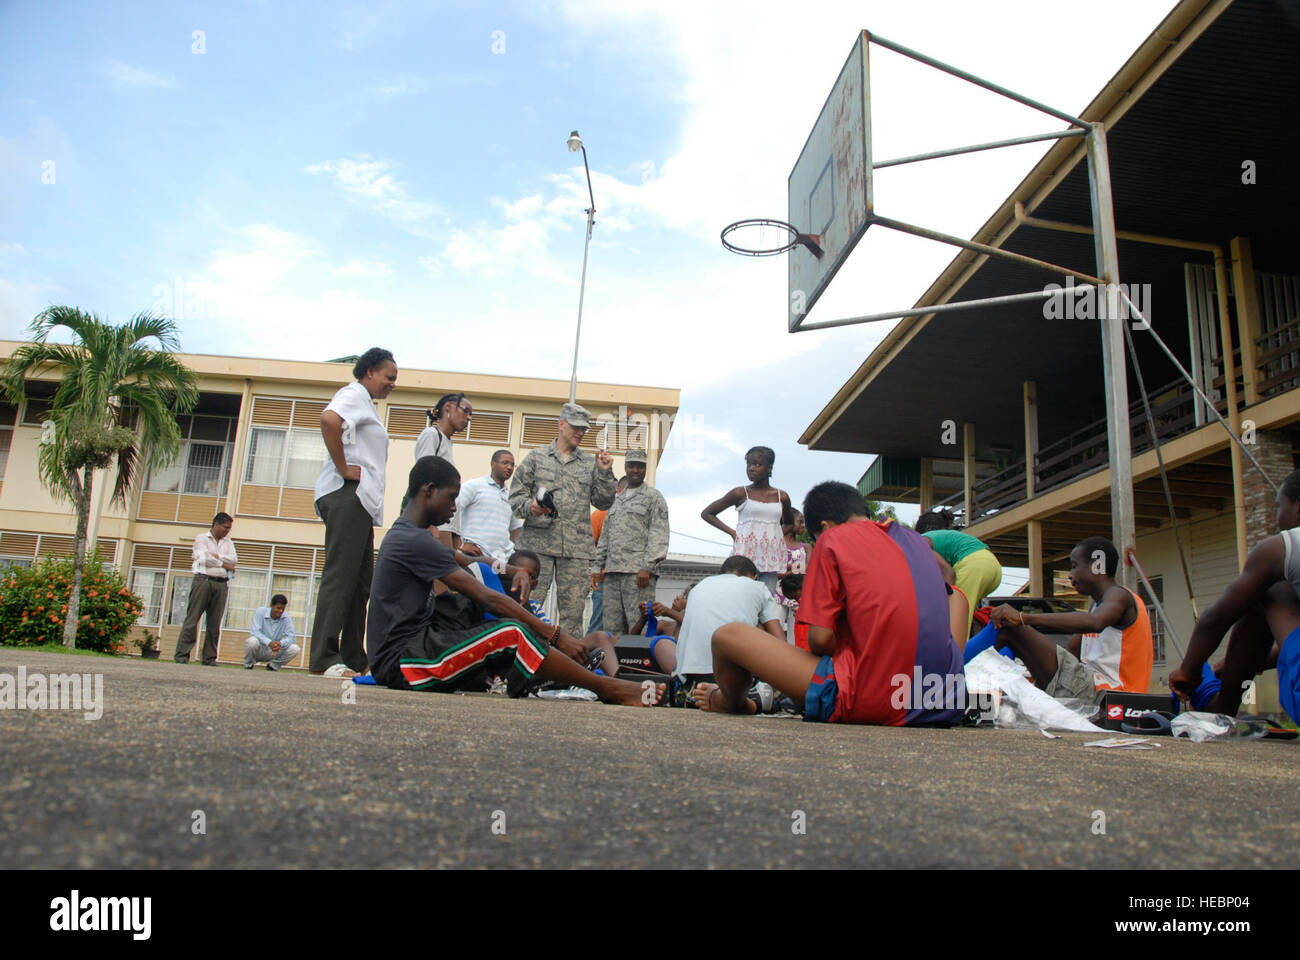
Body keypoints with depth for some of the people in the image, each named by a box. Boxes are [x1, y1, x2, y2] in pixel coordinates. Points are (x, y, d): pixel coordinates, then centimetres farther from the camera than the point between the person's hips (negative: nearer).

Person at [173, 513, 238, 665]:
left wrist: (214, 555, -5)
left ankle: (210, 658, 3)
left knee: (215, 622, 1)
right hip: (203, 580, -4)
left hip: (221, 584, 4)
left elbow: (234, 559, 4)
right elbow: (205, 559, -7)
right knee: (192, 618, -6)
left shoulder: (228, 542, 20)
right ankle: (182, 655, -3)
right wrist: (224, 564, 1)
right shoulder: (201, 538, 7)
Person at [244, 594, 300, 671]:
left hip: (274, 652, 3)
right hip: (258, 651, -2)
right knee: (252, 641, -36)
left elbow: (290, 637, -11)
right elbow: (254, 632, -22)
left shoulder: (286, 618, -5)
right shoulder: (260, 612, -12)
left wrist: (280, 643, -34)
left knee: (296, 649, -19)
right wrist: (269, 642, -38)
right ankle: (248, 666, -5)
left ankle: (272, 665, 5)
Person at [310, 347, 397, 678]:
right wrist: (343, 469, -19)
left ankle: (353, 659, 11)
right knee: (340, 576, -12)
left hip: (359, 501, 10)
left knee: (360, 581, 8)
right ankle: (324, 659, -12)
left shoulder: (366, 403, 27)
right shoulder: (355, 394, -3)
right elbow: (329, 419, -24)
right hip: (348, 494, -10)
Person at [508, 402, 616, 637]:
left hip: (577, 548, 2)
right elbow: (516, 494, 9)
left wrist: (604, 473, 1)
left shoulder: (590, 463, 17)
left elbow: (603, 503, 14)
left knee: (573, 611, 0)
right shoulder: (536, 457, 13)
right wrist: (529, 507, -12)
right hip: (539, 543, -2)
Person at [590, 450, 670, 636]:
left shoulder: (654, 497, 5)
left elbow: (659, 535, -6)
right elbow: (605, 536, 26)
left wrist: (647, 567, -16)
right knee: (612, 627, 4)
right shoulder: (616, 499, 25)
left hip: (638, 572, -6)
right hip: (612, 572, 6)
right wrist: (597, 566, 16)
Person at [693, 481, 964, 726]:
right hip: (941, 703, 7)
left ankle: (733, 703, 37)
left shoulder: (833, 539, -2)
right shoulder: (917, 540, 15)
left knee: (727, 635, 1)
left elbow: (821, 638, -10)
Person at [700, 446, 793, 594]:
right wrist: (731, 532, 1)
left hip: (771, 559, 3)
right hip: (746, 554, -3)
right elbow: (706, 513, 9)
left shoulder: (782, 497, 11)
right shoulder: (741, 494, 3)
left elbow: (790, 524, 30)